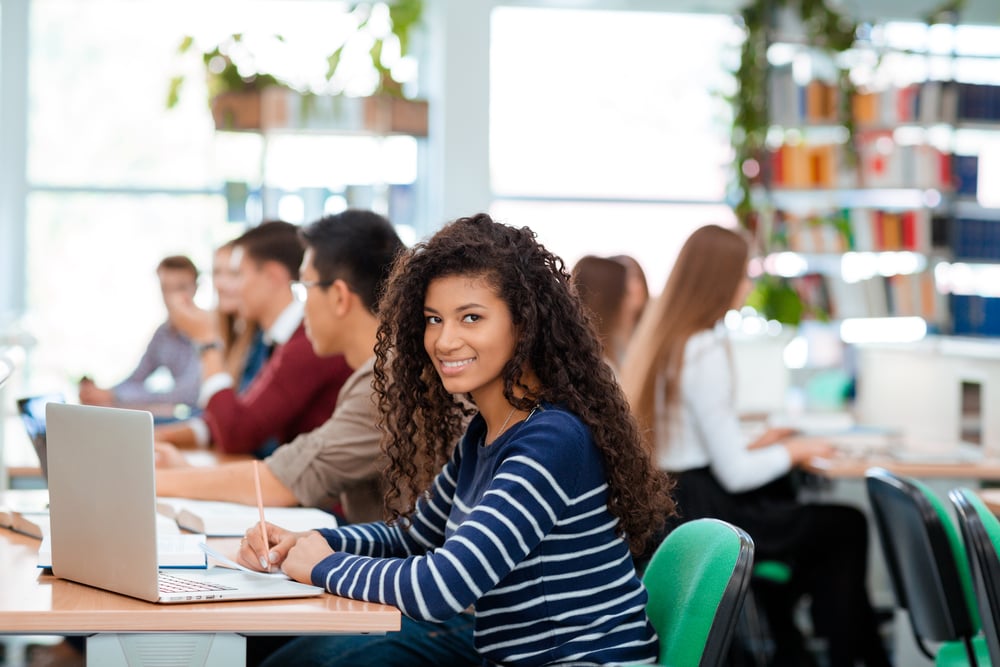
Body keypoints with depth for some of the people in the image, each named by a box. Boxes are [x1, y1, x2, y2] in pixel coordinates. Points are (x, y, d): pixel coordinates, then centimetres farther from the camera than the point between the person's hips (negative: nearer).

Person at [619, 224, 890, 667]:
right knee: (847, 526, 6)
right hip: (702, 514, -9)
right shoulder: (704, 352, -20)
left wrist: (752, 446, 16)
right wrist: (794, 451, -2)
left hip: (664, 504, 9)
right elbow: (735, 475, -19)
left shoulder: (658, 333, 7)